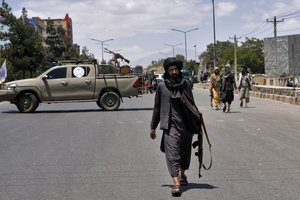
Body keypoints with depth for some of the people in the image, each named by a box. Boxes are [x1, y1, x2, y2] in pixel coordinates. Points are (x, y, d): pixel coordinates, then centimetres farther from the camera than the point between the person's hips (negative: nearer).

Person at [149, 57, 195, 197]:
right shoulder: (162, 86, 2)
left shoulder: (186, 84, 7)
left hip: (186, 124, 3)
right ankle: (176, 184, -18)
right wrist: (153, 127, 10)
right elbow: (157, 108, 9)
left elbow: (192, 104, 15)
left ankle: (182, 175, 39)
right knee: (172, 154, -13)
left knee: (185, 152, 16)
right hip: (170, 125, -3)